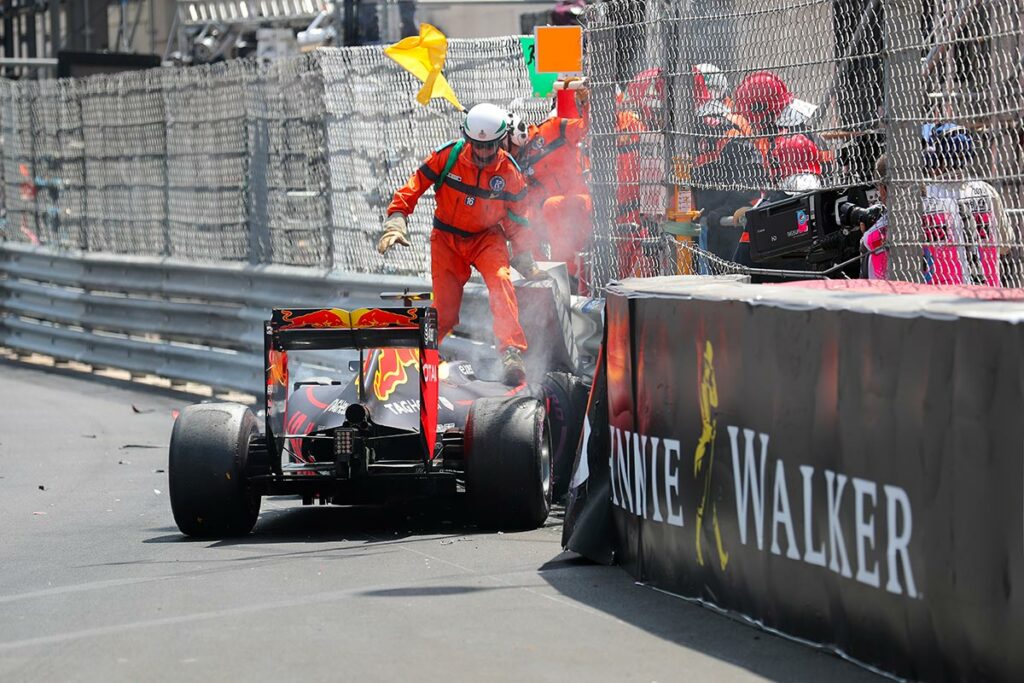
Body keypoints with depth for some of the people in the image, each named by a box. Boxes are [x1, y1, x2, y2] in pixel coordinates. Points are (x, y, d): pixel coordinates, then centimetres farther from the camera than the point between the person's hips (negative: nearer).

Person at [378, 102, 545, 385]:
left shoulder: (510, 173, -8)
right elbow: (414, 185, -8)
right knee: (444, 305, -5)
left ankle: (512, 352, -40)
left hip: (486, 237, 0)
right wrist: (396, 219, -19)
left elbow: (516, 219, 5)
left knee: (500, 280, -29)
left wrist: (524, 258, 8)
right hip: (446, 237, 0)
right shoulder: (447, 156, -13)